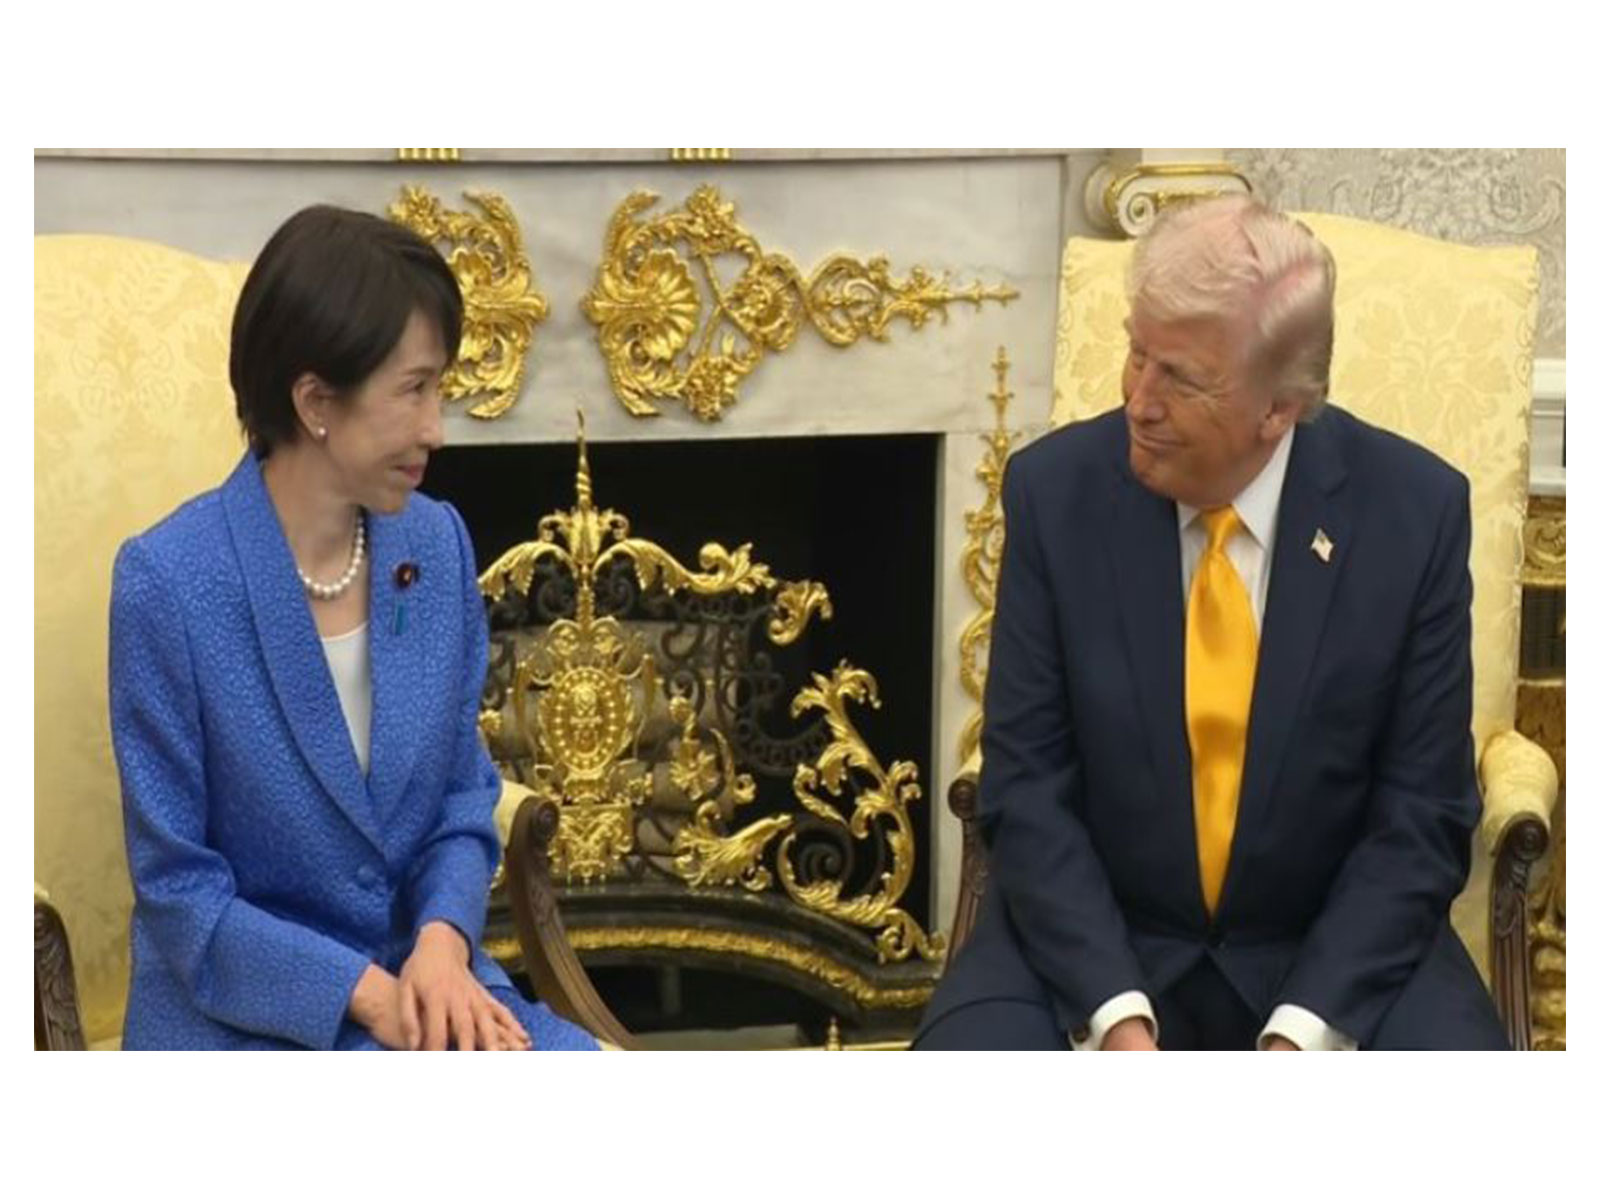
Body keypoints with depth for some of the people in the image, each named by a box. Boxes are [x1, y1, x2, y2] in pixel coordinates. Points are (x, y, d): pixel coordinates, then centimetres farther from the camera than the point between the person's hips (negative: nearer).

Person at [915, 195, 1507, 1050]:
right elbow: (1027, 789, -5)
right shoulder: (1057, 489, -8)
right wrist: (1117, 1017, -18)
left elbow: (1421, 819, -5)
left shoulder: (1414, 512, -9)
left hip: (1338, 952, 0)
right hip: (1092, 947, 0)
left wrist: (1302, 1033, -18)